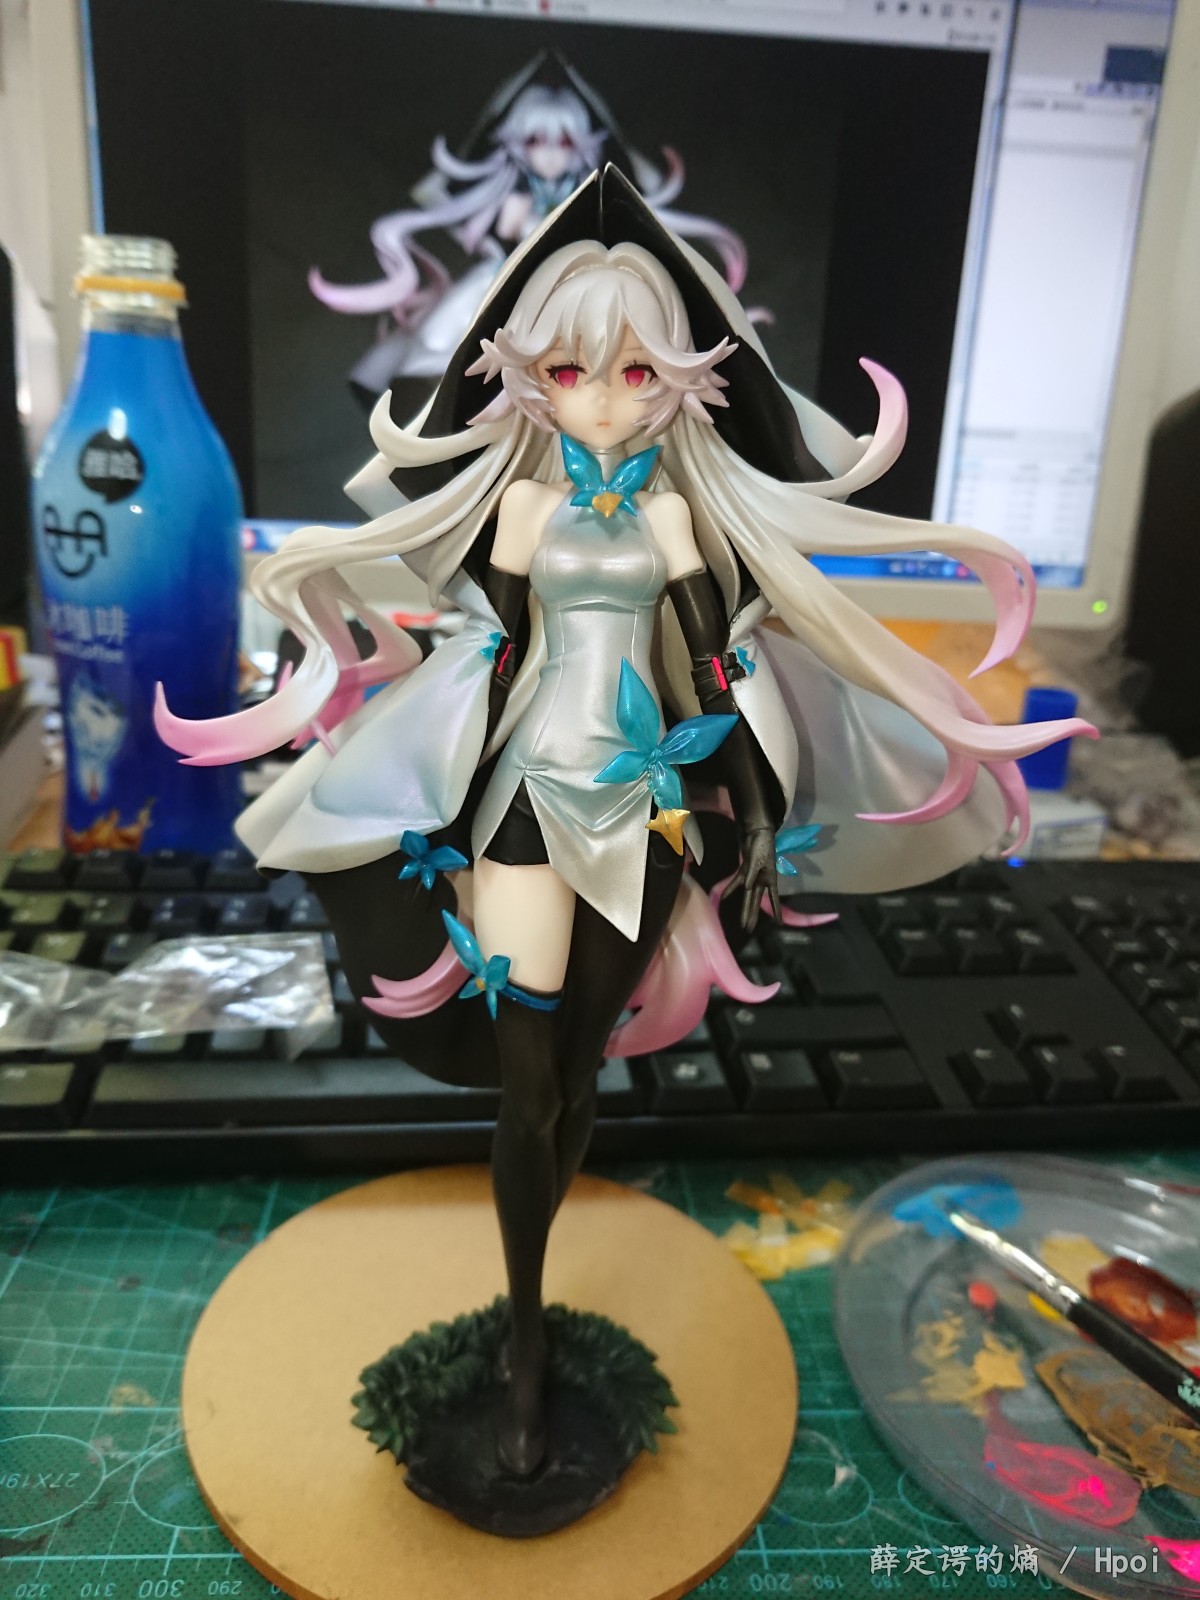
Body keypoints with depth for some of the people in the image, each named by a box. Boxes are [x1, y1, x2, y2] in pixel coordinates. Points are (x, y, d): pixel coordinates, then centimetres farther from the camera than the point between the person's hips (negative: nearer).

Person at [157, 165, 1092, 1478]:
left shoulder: (677, 510, 0)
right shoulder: (522, 498, 0)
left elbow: (716, 674, 1)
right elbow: (488, 665, 5)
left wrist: (738, 821, 1)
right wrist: (461, 816, 6)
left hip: (642, 807, 1)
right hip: (528, 801, -1)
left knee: (578, 1071, 12)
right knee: (525, 1082, 0)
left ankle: (520, 1289, 36)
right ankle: (526, 1343, 20)